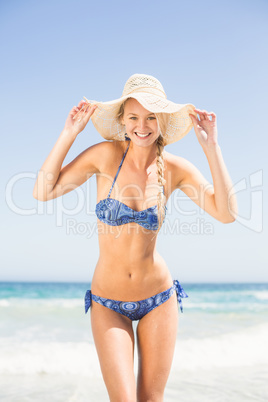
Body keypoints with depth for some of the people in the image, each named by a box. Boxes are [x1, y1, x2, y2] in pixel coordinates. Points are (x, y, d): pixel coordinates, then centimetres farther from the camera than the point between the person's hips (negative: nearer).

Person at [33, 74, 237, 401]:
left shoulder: (176, 169, -6)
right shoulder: (106, 155, -10)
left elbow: (226, 213, -16)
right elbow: (43, 191, -12)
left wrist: (210, 146, -18)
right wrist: (69, 133, -15)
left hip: (158, 299, 1)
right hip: (108, 303, -1)